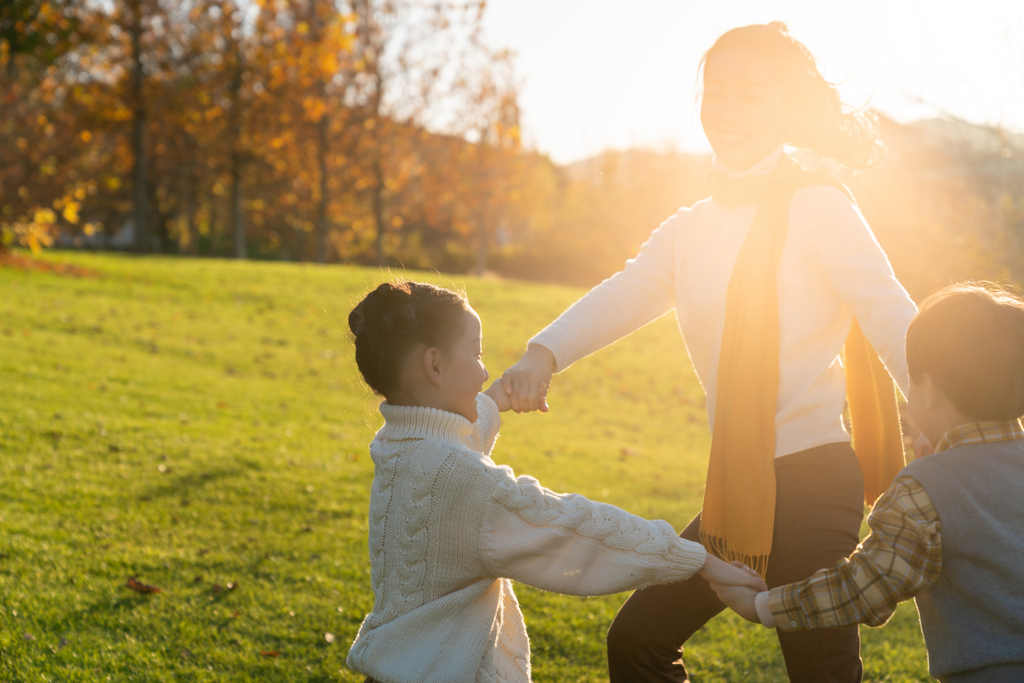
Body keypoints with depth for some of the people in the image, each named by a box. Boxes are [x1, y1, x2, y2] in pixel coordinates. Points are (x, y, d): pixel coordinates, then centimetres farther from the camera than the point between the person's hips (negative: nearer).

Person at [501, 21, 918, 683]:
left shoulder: (817, 206, -7)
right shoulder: (691, 230, 13)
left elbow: (892, 318, -16)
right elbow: (620, 297, 2)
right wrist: (542, 355, -17)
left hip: (812, 483, -7)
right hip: (737, 493, 7)